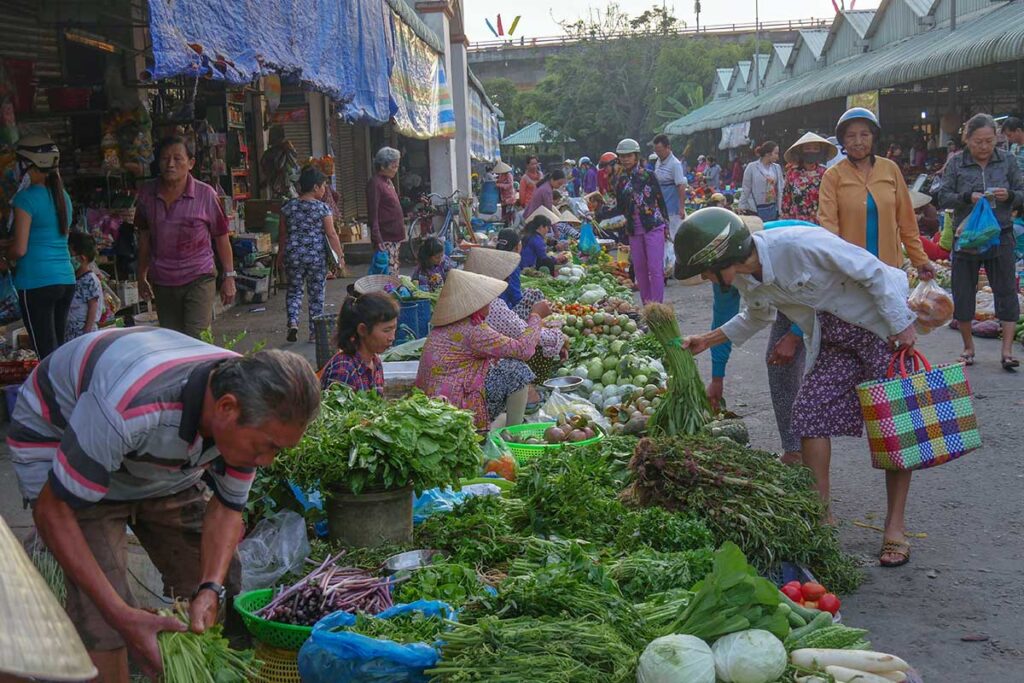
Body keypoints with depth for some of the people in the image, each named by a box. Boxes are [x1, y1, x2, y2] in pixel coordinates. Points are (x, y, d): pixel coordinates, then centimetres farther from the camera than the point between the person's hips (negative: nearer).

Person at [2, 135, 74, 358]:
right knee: (58, 349, 14)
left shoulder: (27, 198, -9)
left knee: (47, 353, -5)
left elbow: (20, 249, -12)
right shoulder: (63, 197, 12)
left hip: (37, 283, -7)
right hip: (66, 280, 7)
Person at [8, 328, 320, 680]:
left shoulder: (255, 408, -24)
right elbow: (52, 510, -33)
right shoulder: (130, 405, -44)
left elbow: (227, 507, -9)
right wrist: (123, 617, -37)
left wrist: (211, 589, -26)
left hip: (164, 457, 6)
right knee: (101, 622, -21)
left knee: (223, 584, 1)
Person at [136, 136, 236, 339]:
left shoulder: (205, 194, -8)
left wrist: (229, 276, 0)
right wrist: (142, 277, 16)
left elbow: (221, 237, 0)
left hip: (199, 279, -4)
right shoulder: (147, 193, 2)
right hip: (162, 283, 4)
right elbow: (144, 237, 13)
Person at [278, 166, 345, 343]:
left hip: (293, 255, 2)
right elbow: (331, 234, -8)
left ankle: (293, 322, -7)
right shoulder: (323, 208, -7)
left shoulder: (288, 207, 2)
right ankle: (314, 332, 12)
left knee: (294, 289, 15)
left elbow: (282, 234, 8)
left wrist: (280, 255, 18)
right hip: (317, 256, -2)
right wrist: (339, 256, -2)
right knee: (316, 293, 8)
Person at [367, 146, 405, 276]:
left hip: (395, 237, 9)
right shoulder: (374, 183, -12)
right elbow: (373, 215, -17)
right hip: (385, 239, -9)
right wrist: (377, 240, -22)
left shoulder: (388, 181, 16)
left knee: (395, 274, 12)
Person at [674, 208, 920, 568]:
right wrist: (707, 340, 9)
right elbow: (757, 317, 17)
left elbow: (873, 272, -23)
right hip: (833, 342, 6)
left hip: (882, 326, -6)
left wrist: (902, 325, -19)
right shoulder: (745, 280, -7)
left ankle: (895, 528, 5)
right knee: (808, 410, -7)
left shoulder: (801, 244, -32)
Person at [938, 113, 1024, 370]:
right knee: (963, 293, 5)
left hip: (1000, 236, 0)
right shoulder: (956, 163, 0)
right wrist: (968, 198, -20)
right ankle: (968, 348, 20)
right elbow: (943, 198, -2)